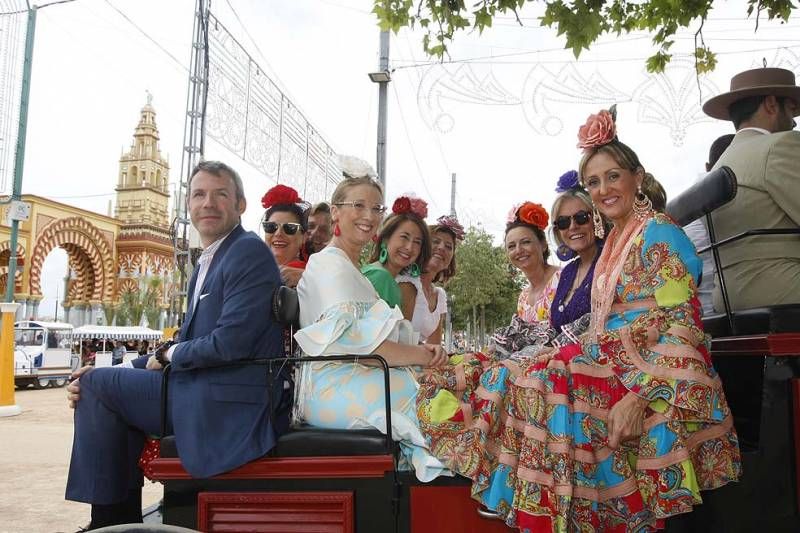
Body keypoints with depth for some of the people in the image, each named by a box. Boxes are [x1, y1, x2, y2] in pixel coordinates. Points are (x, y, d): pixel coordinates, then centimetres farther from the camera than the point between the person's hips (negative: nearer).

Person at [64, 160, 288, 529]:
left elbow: (229, 343, -23)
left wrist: (167, 355, -4)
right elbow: (187, 344, 17)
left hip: (232, 403, -10)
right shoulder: (206, 264, 17)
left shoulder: (249, 251, -13)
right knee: (106, 386, 22)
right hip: (209, 392, 10)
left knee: (98, 384, -3)